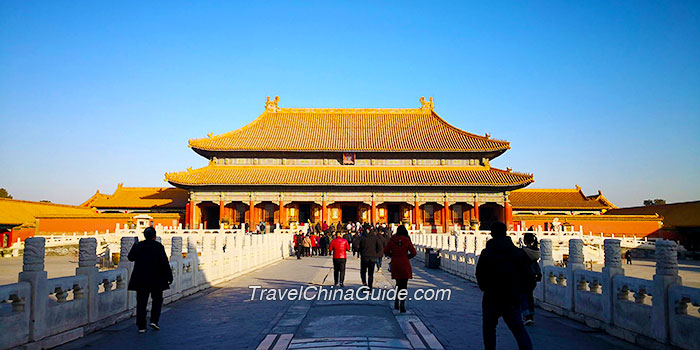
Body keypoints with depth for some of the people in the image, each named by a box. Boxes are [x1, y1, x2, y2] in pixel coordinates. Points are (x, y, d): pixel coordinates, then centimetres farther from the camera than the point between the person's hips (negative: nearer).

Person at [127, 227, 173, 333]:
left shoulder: (137, 246, 1)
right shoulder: (158, 246, -8)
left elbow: (130, 257, 18)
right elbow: (165, 263, -10)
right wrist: (169, 276, -4)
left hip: (140, 279, 3)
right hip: (156, 279, -2)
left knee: (141, 302, 7)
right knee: (157, 300, 16)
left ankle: (141, 326, 8)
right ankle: (154, 320, 4)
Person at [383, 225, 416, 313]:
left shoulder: (392, 240, 0)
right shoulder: (407, 240, -6)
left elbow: (386, 251, 2)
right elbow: (413, 252, -6)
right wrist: (407, 257, 10)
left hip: (395, 264, 3)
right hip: (404, 265, -3)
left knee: (398, 283, 20)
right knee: (404, 285, 4)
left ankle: (396, 302, 18)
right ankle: (402, 304, -6)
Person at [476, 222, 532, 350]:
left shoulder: (486, 253, -7)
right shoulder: (518, 252, 3)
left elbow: (479, 275, -4)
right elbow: (525, 273, 5)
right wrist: (518, 290, 15)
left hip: (492, 297, -2)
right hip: (512, 297, 2)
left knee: (489, 327, 14)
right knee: (518, 327, 3)